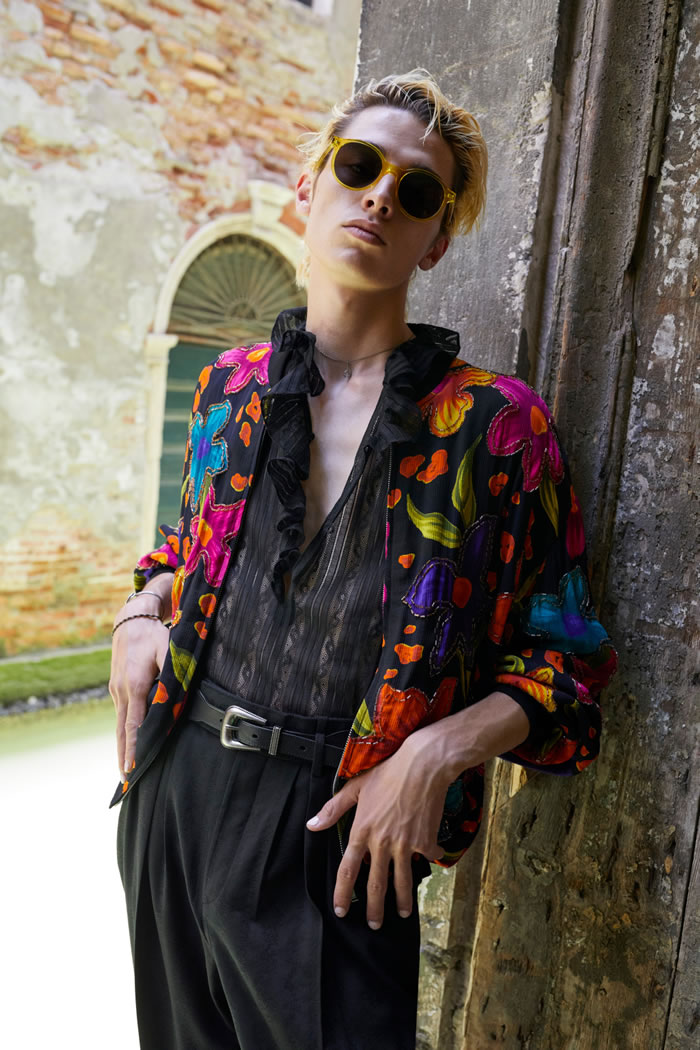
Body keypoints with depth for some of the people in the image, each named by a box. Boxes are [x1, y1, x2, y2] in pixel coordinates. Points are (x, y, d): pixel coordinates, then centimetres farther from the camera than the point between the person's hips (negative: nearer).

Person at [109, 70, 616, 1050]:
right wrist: (141, 611, 0)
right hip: (174, 785, 5)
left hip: (331, 832, -4)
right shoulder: (231, 384, 4)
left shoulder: (495, 423, -9)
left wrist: (436, 751, -19)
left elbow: (562, 657, -5)